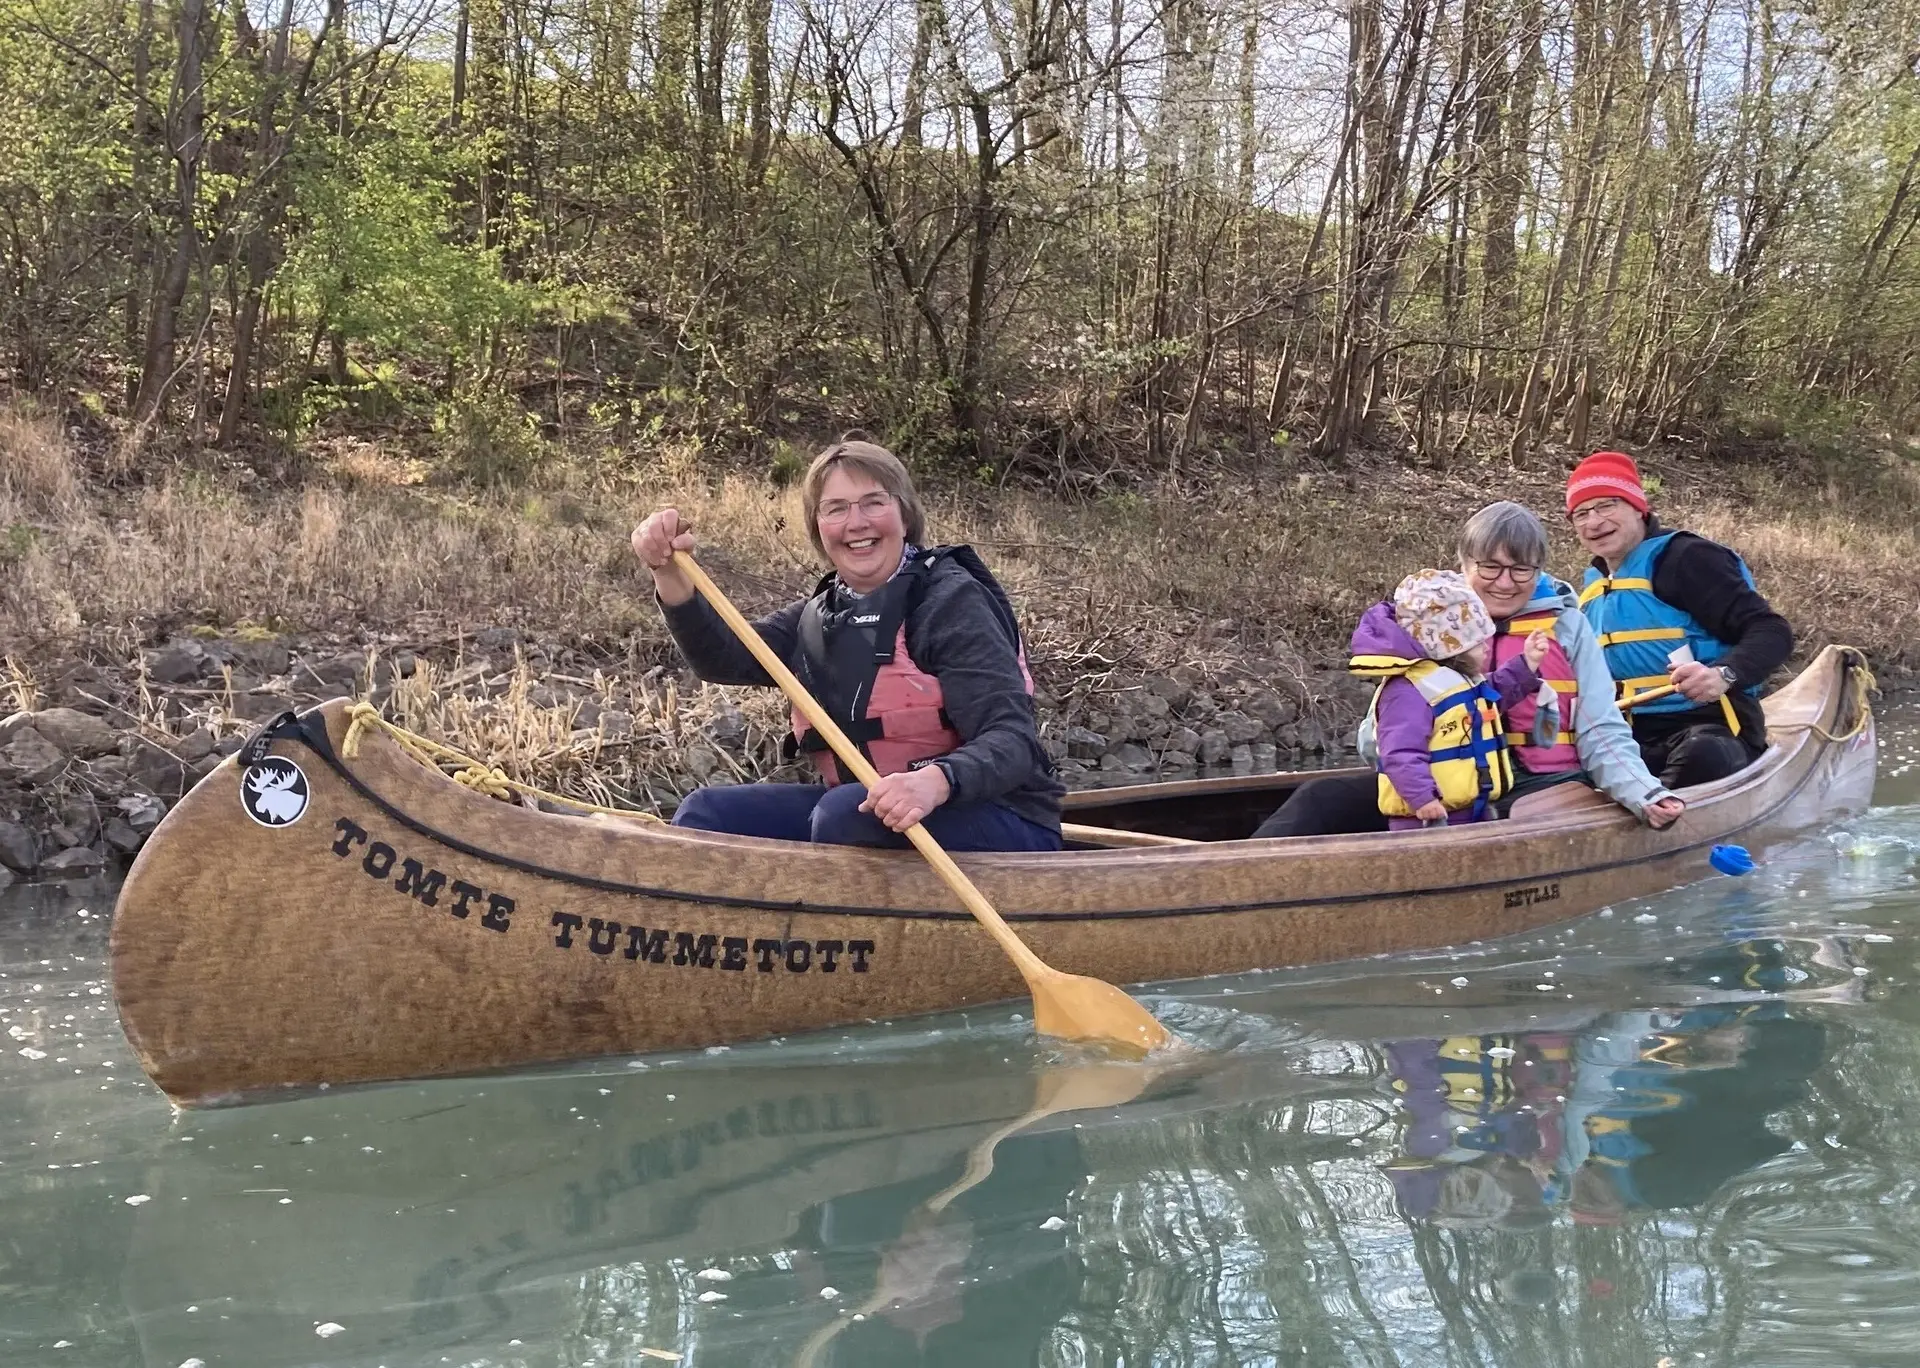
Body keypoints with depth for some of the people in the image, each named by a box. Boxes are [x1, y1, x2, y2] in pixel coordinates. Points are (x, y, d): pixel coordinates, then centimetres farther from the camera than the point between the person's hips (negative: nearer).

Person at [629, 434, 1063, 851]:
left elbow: (1012, 740, -23)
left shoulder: (951, 601, -12)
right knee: (707, 812, -3)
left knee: (844, 812, -32)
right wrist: (670, 574, -20)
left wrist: (936, 780, -43)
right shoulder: (821, 616, 10)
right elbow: (723, 657, -5)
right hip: (864, 810, 7)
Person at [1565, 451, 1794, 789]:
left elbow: (1773, 633, -12)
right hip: (1631, 740, 6)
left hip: (1708, 728, -6)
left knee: (1703, 756, -41)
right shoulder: (1592, 590, 20)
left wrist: (1724, 675, -30)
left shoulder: (1684, 558, -5)